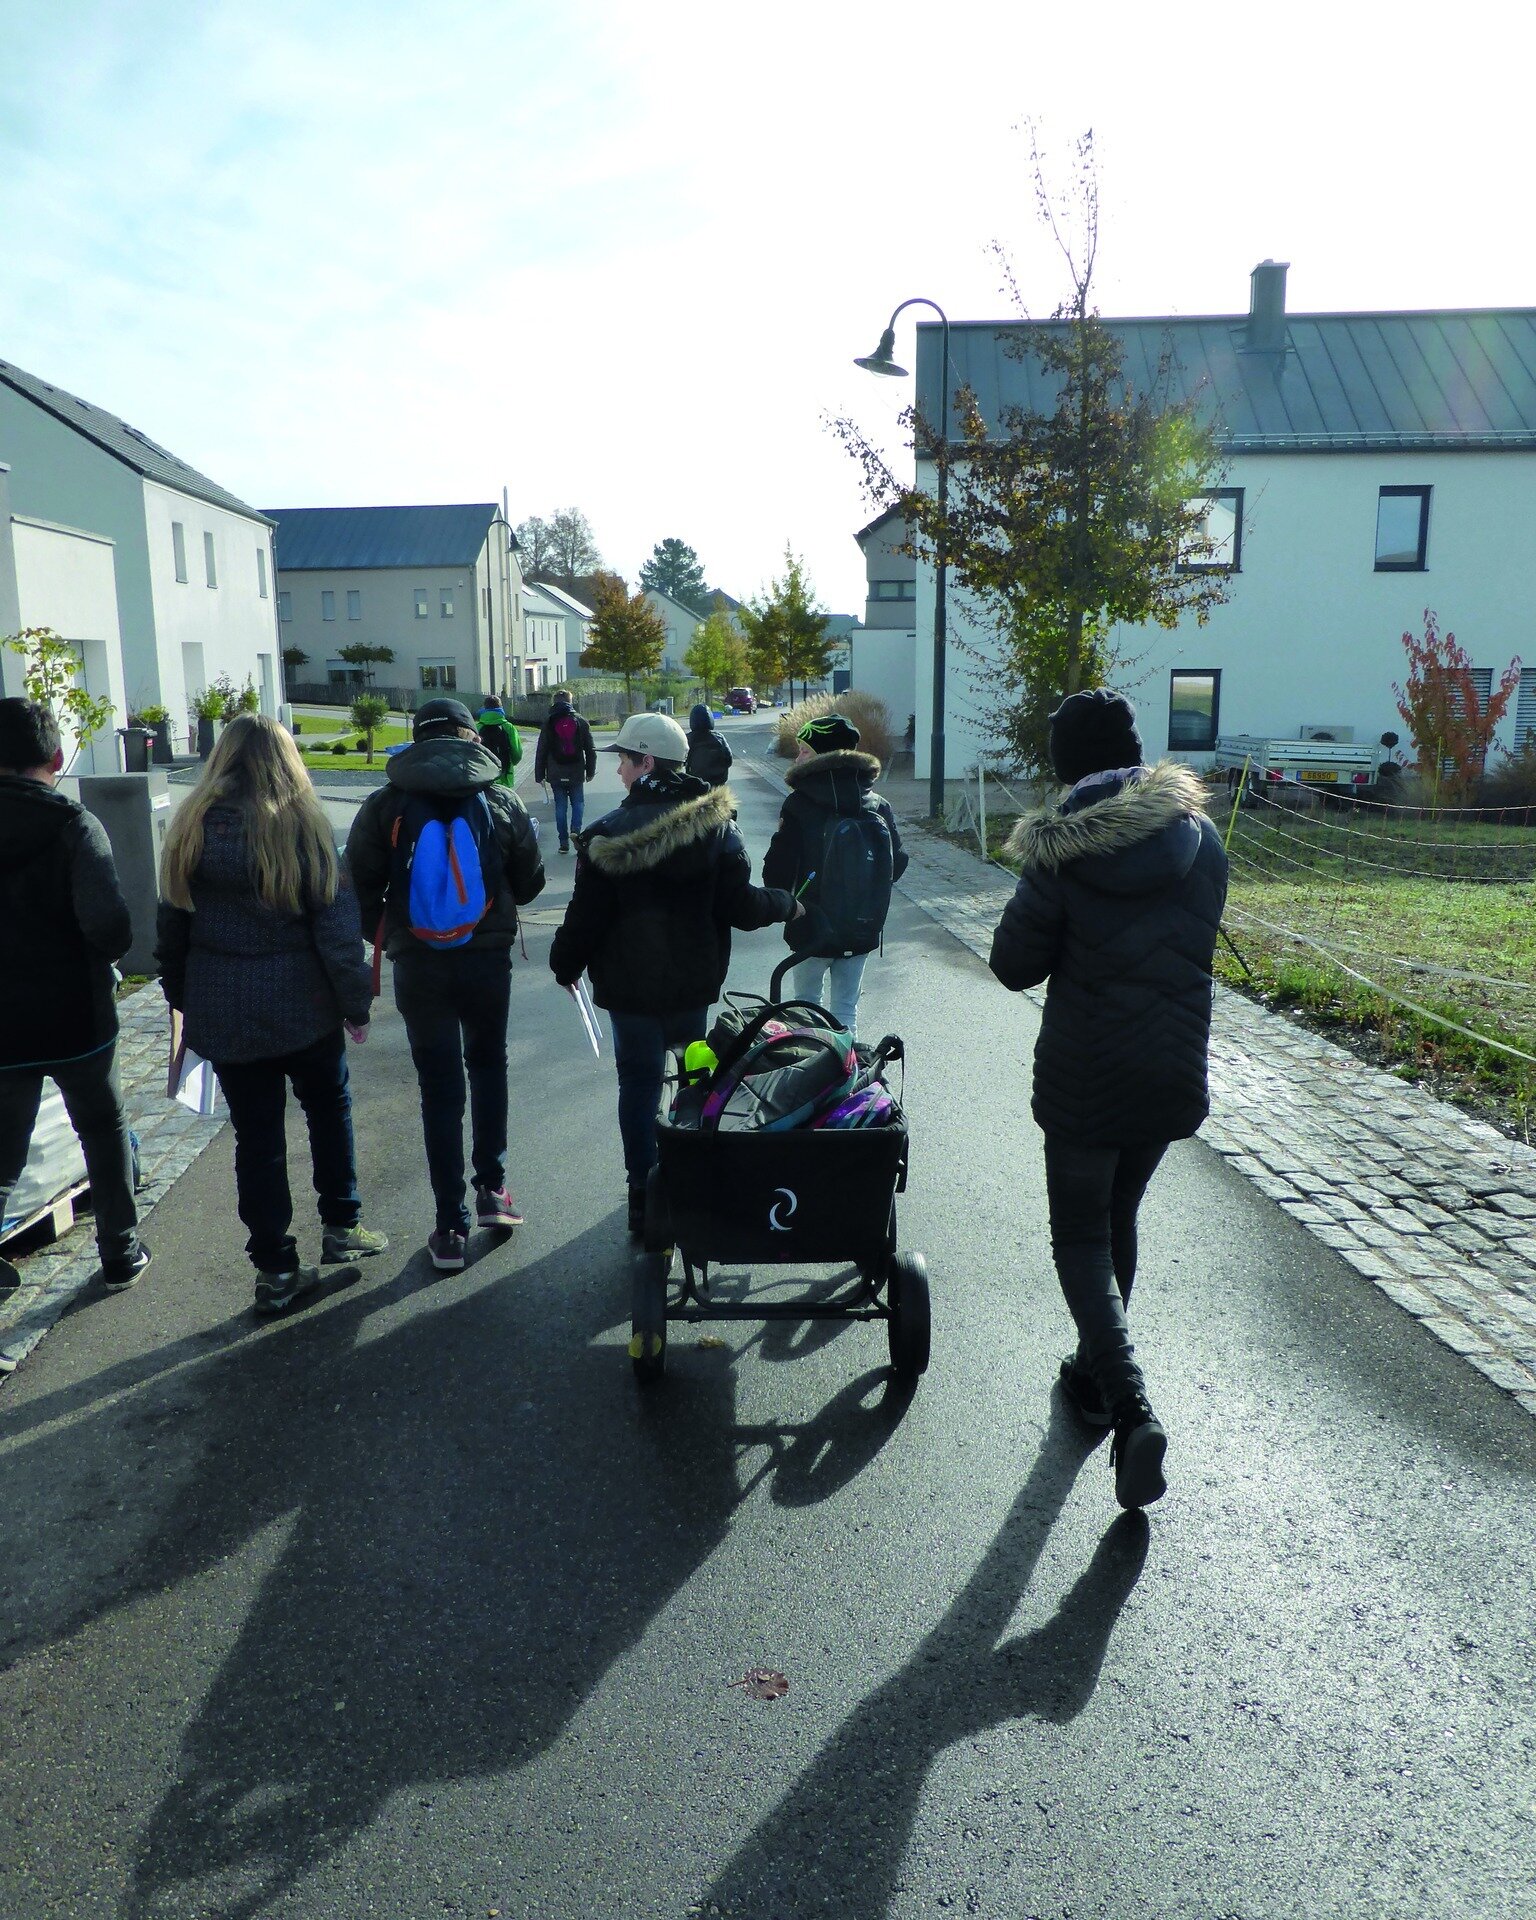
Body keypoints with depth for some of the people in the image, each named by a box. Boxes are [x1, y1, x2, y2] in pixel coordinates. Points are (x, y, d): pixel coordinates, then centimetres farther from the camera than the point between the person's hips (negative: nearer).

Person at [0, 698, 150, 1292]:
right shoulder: (73, 825, -14)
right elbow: (109, 927, -25)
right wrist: (105, 959, -4)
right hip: (76, 1017, -2)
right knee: (104, 1131, 17)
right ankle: (121, 1254, 26)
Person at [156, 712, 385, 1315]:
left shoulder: (191, 827, 0)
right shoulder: (301, 824, -10)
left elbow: (171, 924, 7)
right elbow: (336, 924, -11)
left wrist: (182, 995, 18)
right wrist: (355, 1003, -4)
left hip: (220, 1012, 3)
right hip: (301, 1006, -2)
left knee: (256, 1135, 9)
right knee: (329, 1107, 20)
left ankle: (275, 1270, 14)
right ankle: (341, 1226, 28)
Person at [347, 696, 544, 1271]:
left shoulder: (384, 806, -4)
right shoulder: (503, 802, -2)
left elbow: (361, 888, -1)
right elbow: (530, 884, 6)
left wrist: (381, 935, 17)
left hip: (417, 964, -1)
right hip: (489, 959, 1)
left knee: (439, 1087, 7)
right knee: (488, 1066, 24)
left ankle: (451, 1227, 10)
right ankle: (492, 1187, 22)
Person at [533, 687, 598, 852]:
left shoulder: (548, 723, -1)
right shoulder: (580, 721, 0)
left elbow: (541, 751, 0)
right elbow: (590, 749, 2)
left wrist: (539, 775, 6)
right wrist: (590, 771, 10)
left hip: (556, 775, 0)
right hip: (576, 774, 0)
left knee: (560, 807, 6)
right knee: (578, 803, 12)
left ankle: (564, 841, 6)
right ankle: (575, 831, -10)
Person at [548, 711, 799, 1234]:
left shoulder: (608, 834, -14)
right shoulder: (716, 824, -7)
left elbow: (585, 917, -10)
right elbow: (741, 906, -8)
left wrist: (565, 965, 8)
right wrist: (785, 903, 12)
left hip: (630, 986, -3)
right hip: (696, 982, 3)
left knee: (638, 1084, 10)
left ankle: (644, 1199, 13)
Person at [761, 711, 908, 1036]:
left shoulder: (800, 805, -16)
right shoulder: (878, 805, -1)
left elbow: (776, 873, -16)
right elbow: (898, 863, 6)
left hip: (812, 928, -4)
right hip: (862, 932, 4)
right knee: (846, 1010, 14)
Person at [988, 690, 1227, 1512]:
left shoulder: (1060, 854, -15)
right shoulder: (1202, 839, -2)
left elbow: (1014, 964, -9)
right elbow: (1198, 941, 9)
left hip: (1084, 1079, -5)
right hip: (1173, 1074, 5)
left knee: (1081, 1236, 6)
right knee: (1118, 1219, 23)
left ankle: (1130, 1407, -9)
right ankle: (1096, 1372, 37)